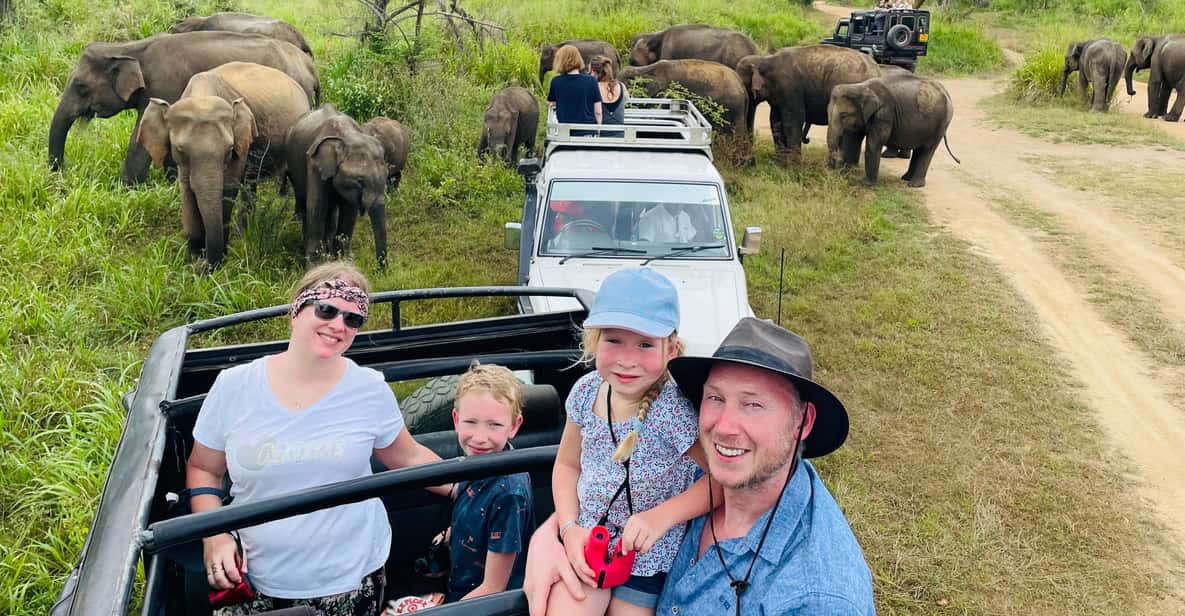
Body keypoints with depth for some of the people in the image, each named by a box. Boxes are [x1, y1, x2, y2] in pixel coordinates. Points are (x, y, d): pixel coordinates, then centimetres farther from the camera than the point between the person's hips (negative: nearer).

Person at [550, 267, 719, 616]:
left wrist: (662, 517, -26)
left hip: (648, 559, -3)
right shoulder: (586, 391, -9)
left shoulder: (674, 410, -25)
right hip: (584, 546, 4)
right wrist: (570, 528, -7)